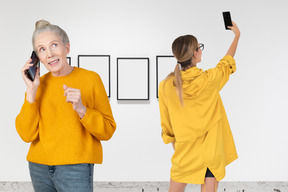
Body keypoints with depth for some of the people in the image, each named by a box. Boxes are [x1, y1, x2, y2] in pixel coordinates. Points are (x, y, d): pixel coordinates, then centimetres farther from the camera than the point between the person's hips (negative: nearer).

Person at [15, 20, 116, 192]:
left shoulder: (90, 79, -2)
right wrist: (31, 92, -8)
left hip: (76, 167, -3)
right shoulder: (39, 84, 6)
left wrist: (81, 109, -18)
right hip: (39, 167, 3)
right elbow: (27, 135, -2)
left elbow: (107, 131, -3)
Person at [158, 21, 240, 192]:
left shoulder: (166, 86, -8)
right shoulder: (209, 79, -13)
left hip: (184, 152, 2)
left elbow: (167, 126, 3)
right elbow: (227, 63, 10)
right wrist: (237, 35, 26)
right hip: (210, 152, -2)